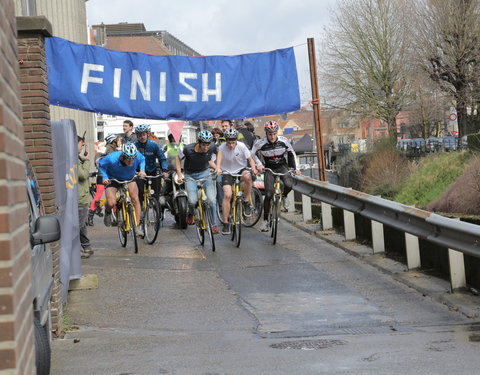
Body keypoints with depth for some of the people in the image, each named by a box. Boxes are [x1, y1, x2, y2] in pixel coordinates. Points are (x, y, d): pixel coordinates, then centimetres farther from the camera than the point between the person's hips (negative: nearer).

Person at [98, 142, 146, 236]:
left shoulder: (138, 156, -28)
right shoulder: (112, 159, -36)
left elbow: (143, 160, -1)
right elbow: (101, 164, -15)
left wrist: (142, 170, -16)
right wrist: (105, 177, -24)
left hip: (129, 178, 2)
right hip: (113, 179, -2)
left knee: (135, 199, -17)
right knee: (112, 203, -20)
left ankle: (137, 225, -6)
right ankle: (108, 212, 18)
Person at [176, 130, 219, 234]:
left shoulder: (212, 148, -17)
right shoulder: (188, 149, -24)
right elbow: (178, 158, -4)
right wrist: (179, 174, -9)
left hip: (205, 173, 2)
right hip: (190, 176, -2)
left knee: (212, 199, -13)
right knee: (192, 201, -18)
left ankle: (215, 225, 1)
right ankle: (191, 213, 17)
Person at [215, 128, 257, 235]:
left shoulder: (241, 146, -12)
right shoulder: (222, 148, -14)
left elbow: (250, 159, -9)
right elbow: (219, 158, -28)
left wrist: (253, 168, -28)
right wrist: (218, 169, -48)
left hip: (240, 170, 0)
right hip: (227, 173, 0)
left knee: (247, 176, -35)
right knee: (227, 195, -18)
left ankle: (246, 202, -15)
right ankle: (225, 223, -8)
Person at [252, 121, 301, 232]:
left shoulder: (284, 141, -13)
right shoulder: (260, 143, -17)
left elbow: (292, 153, 3)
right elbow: (252, 154, 1)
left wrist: (295, 168, 1)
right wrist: (259, 164, -12)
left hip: (282, 166, 1)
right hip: (269, 169, 0)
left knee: (288, 185, -30)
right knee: (268, 194, -12)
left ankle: (284, 197, 6)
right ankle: (265, 220, 0)